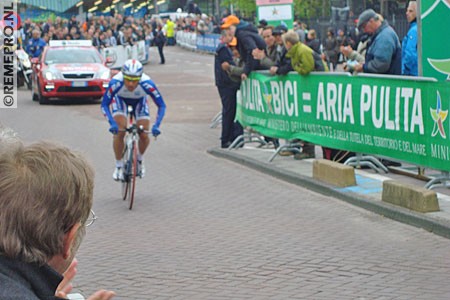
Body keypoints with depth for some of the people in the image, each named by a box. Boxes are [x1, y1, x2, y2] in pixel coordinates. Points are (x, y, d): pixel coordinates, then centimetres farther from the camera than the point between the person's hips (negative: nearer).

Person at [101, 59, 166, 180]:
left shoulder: (147, 84, -39)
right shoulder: (116, 82, -40)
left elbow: (161, 105, -31)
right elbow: (104, 104, -31)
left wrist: (156, 125, -44)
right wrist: (112, 123, -46)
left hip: (139, 101, 1)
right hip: (120, 99, -1)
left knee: (144, 136, -11)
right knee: (119, 132, -20)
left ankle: (139, 159, 21)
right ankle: (118, 166, 0)